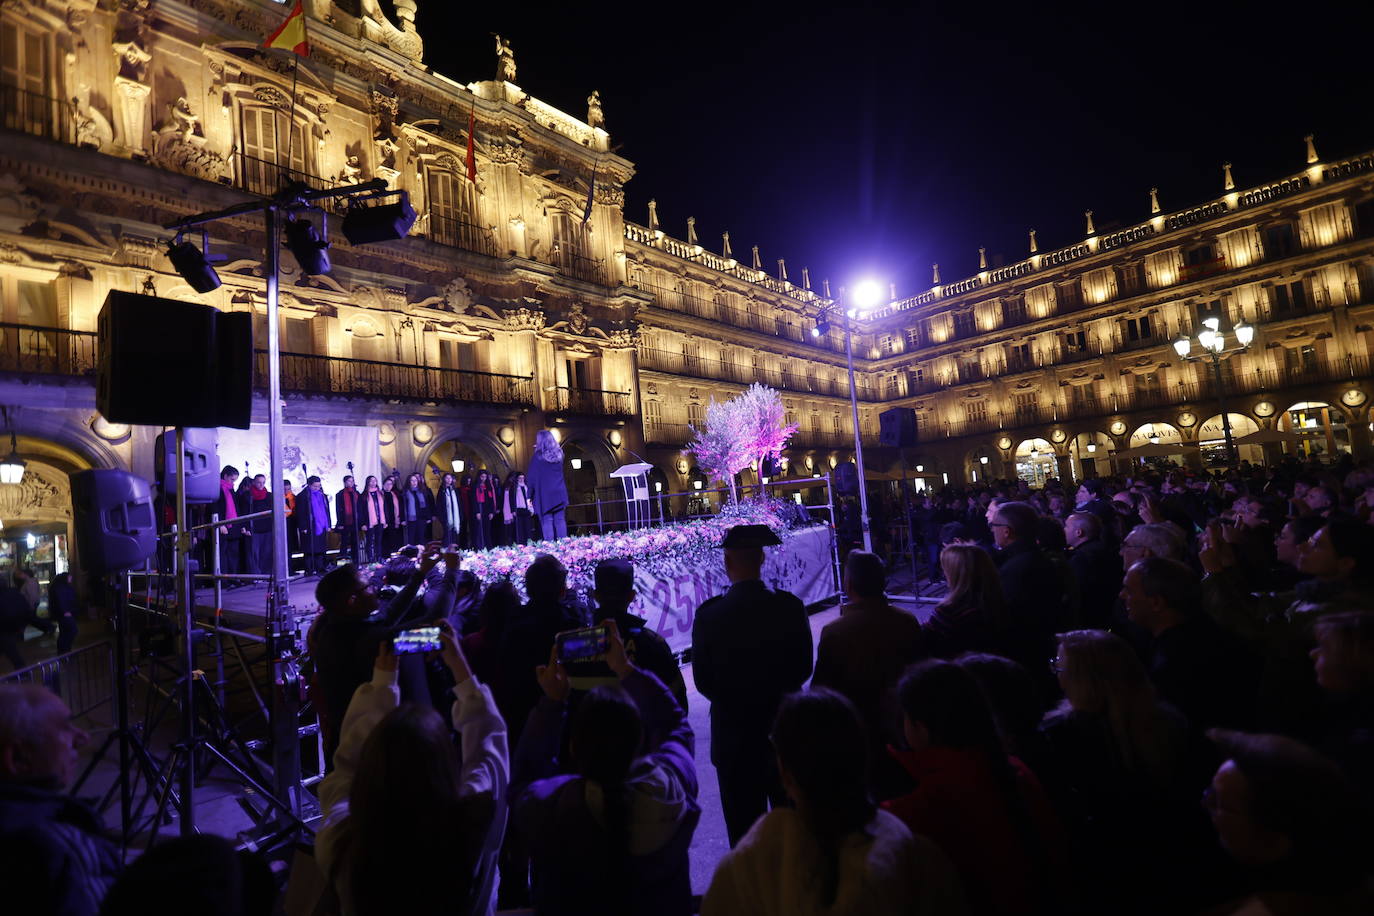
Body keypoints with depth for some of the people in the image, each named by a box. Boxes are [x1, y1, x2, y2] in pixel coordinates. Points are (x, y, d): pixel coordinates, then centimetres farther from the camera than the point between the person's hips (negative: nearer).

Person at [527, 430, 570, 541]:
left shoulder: (538, 456, -6)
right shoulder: (558, 454, 9)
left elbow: (530, 478, -6)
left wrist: (529, 496, -1)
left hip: (544, 494, -4)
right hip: (559, 493, 4)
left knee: (547, 521, -4)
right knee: (560, 520, 5)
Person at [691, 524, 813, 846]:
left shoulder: (709, 614, -18)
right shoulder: (791, 606, -13)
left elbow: (703, 681, -8)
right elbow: (803, 669, -2)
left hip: (734, 736, -2)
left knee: (744, 824, 15)